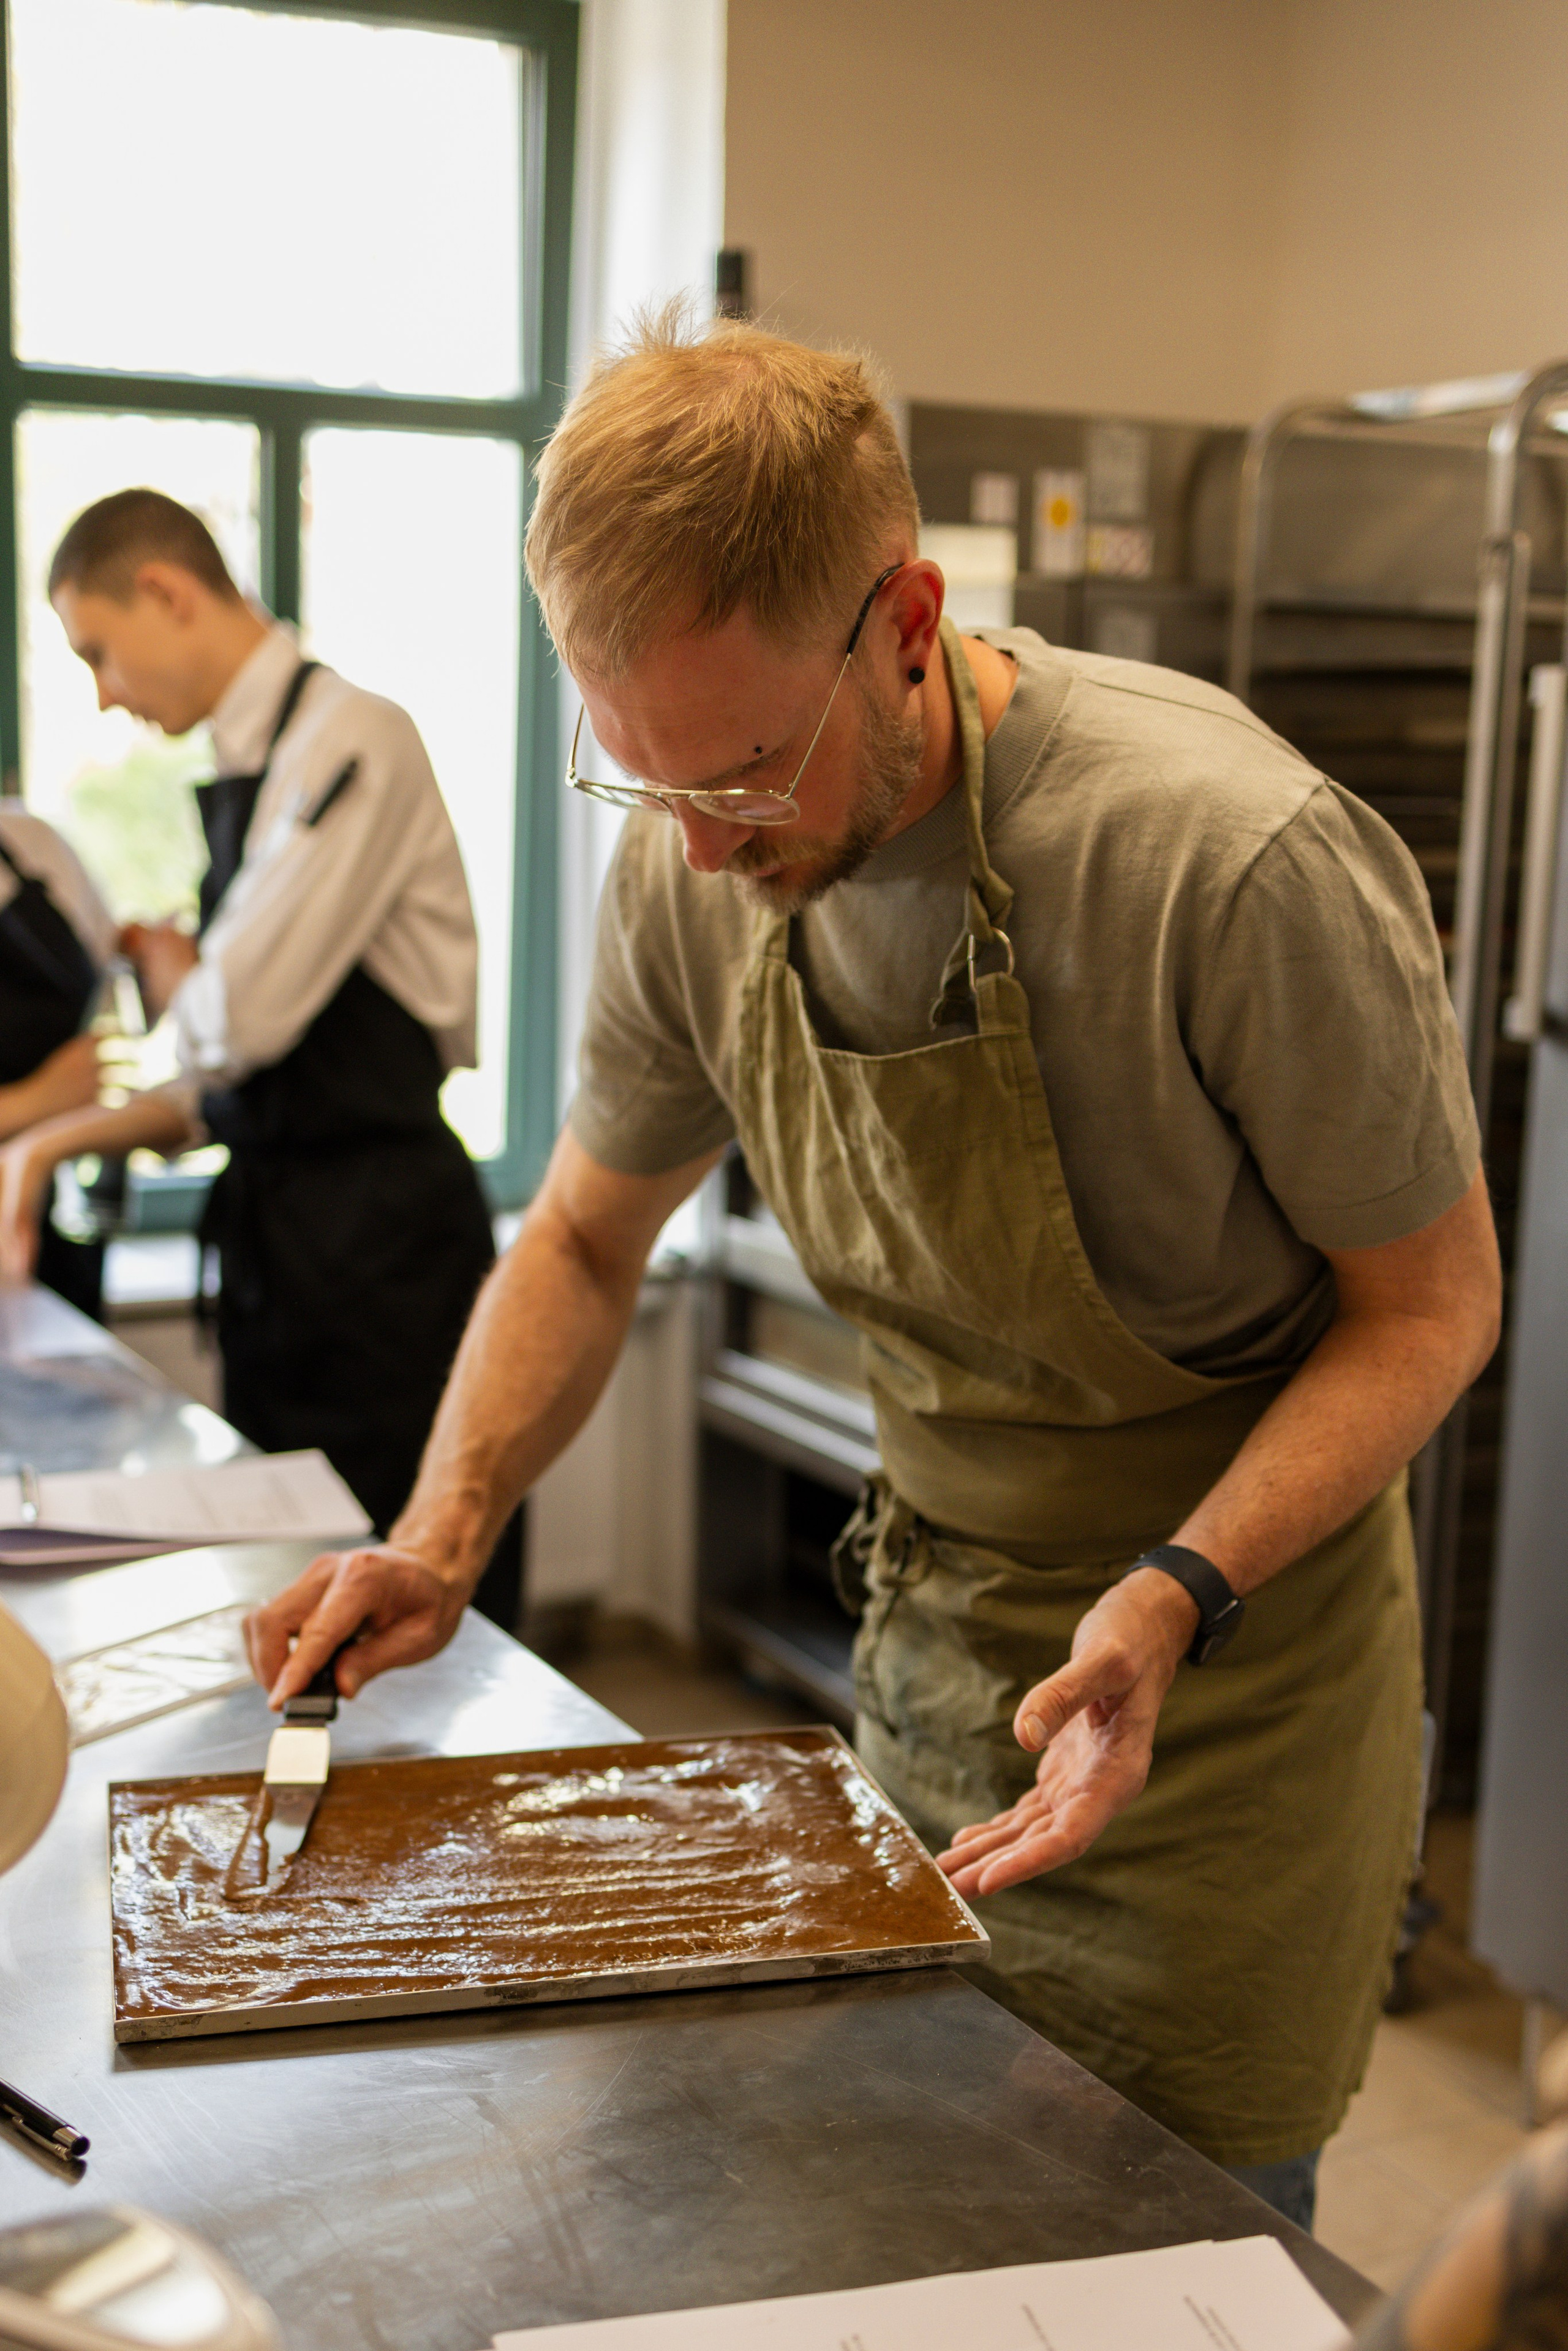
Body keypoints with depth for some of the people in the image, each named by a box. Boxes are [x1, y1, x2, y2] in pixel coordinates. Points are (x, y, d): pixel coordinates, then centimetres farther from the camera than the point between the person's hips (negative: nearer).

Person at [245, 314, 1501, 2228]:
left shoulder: (1238, 861, -29)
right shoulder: (692, 870, -10)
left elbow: (1430, 1298, -16)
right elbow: (582, 1236, 6)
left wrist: (1175, 1598, -29)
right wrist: (443, 1531, -10)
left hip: (1224, 1650, -5)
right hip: (924, 1638, 5)